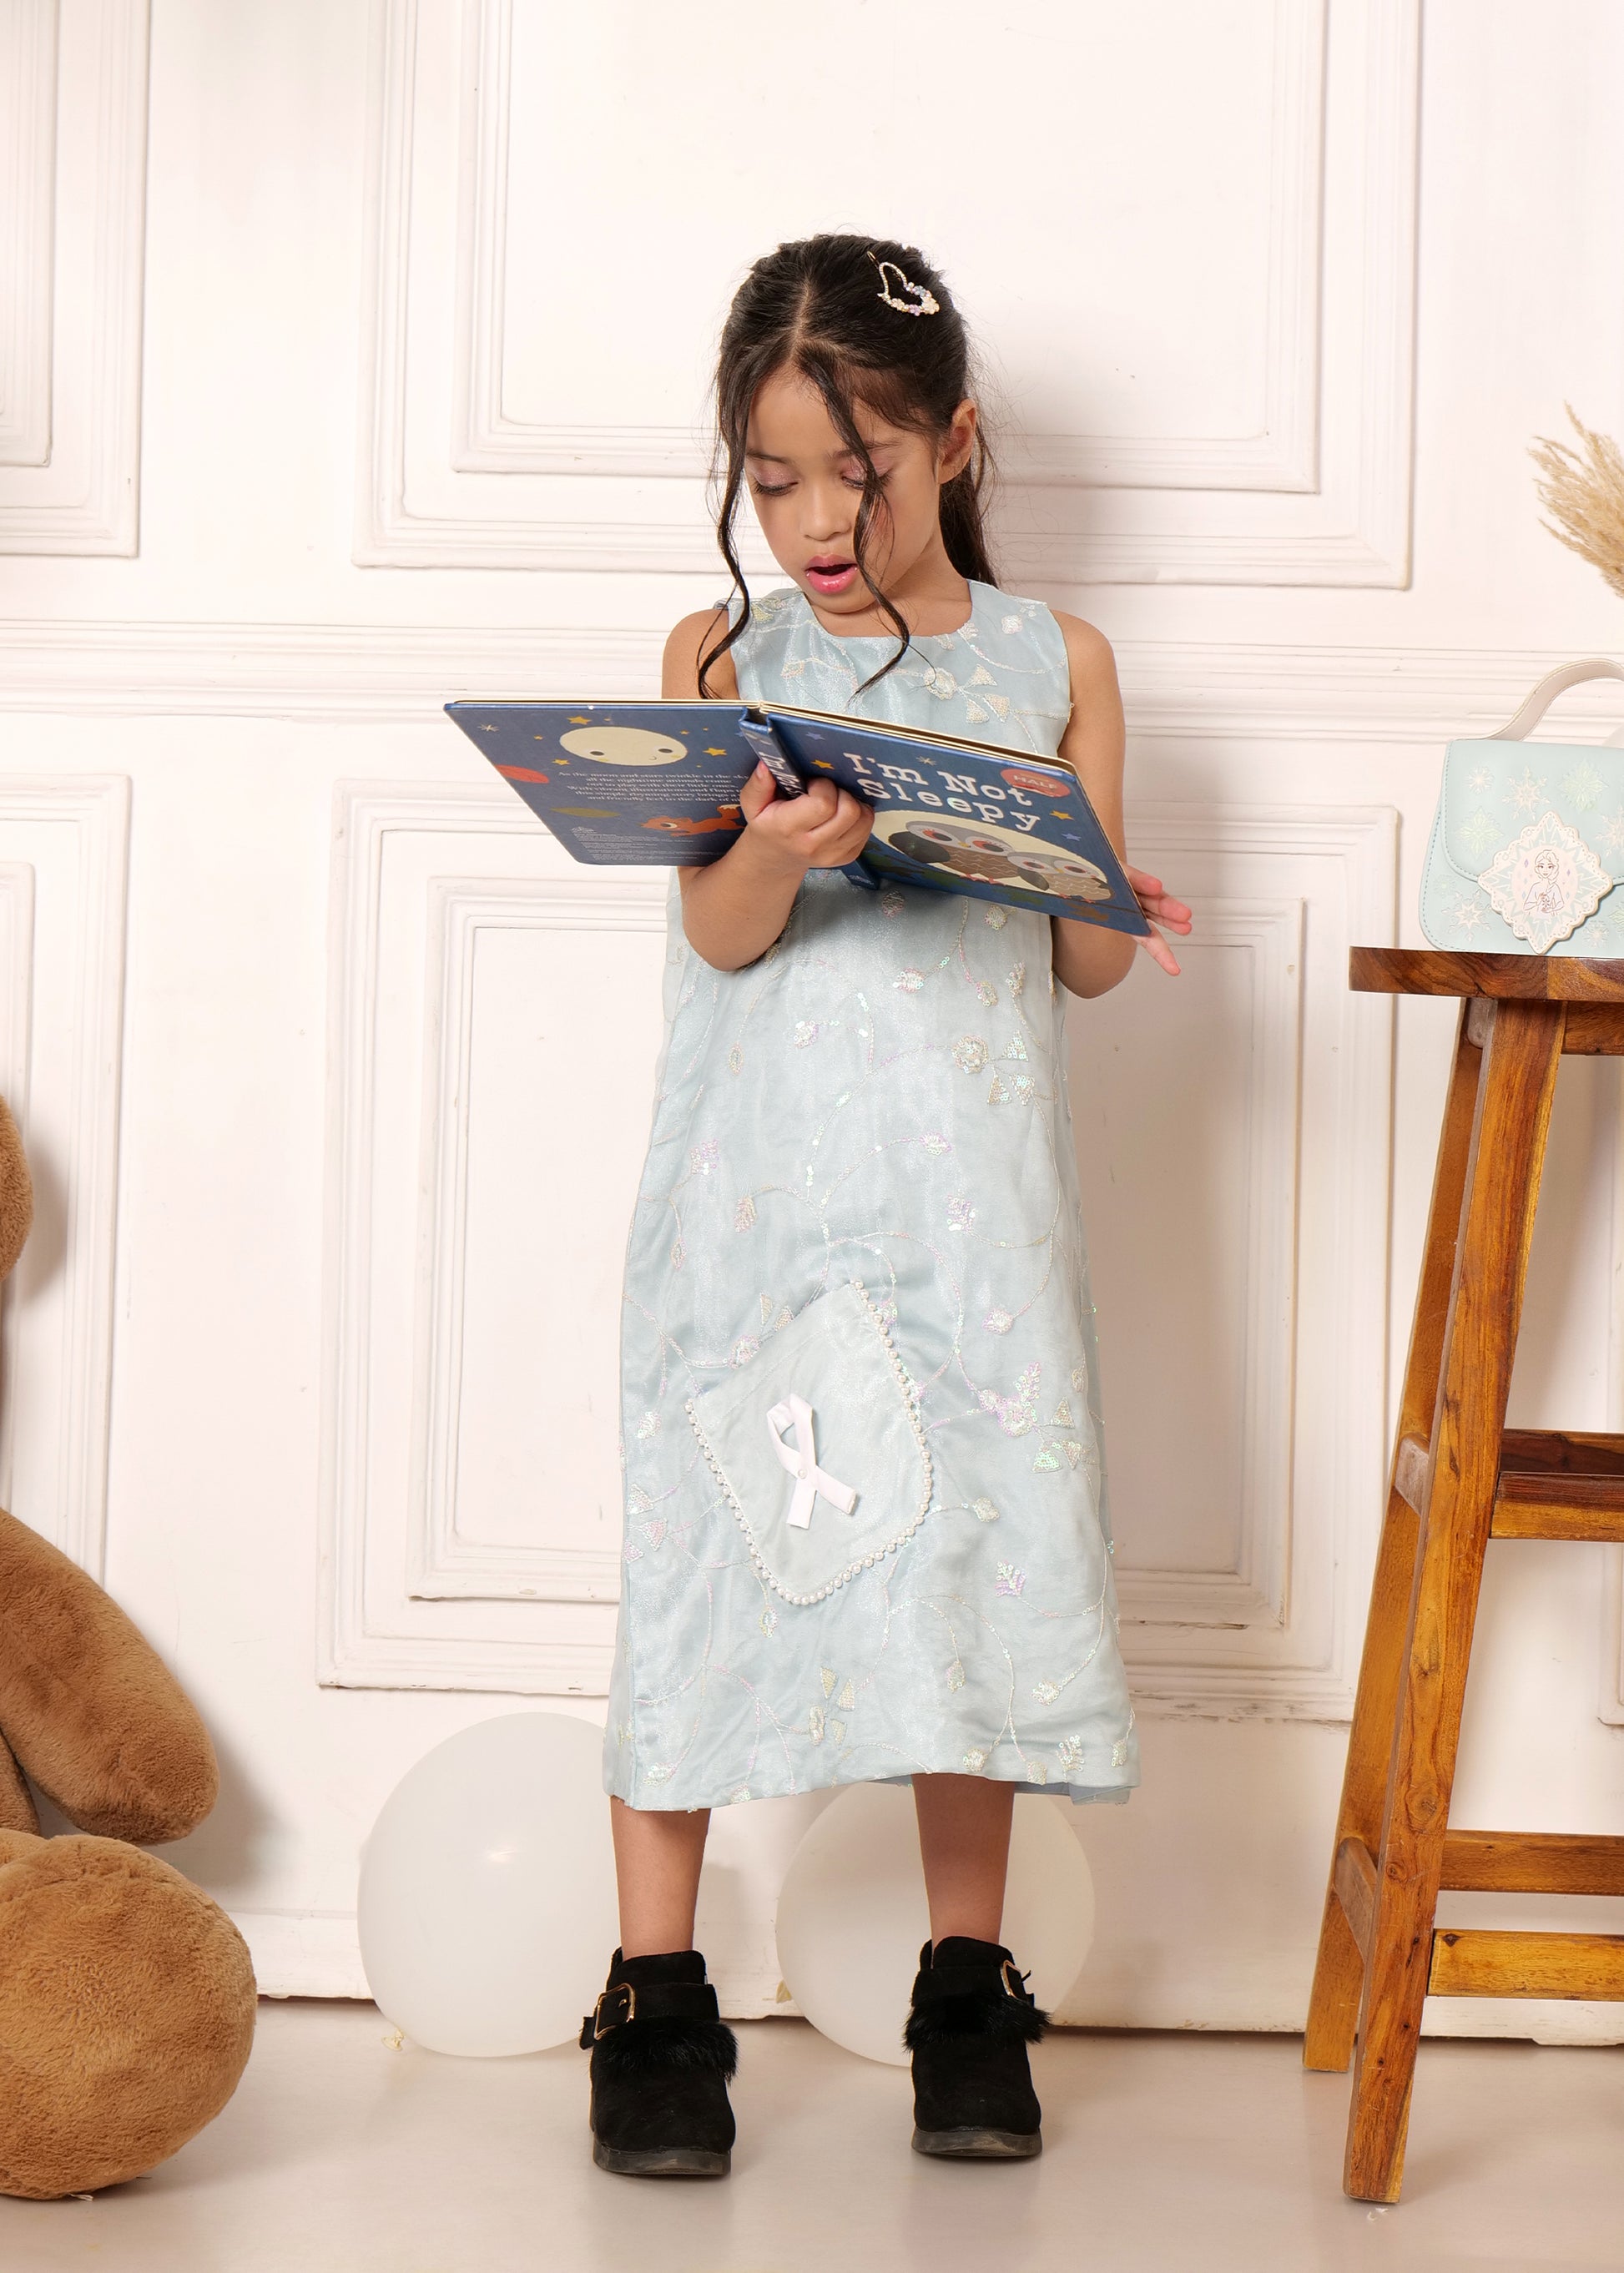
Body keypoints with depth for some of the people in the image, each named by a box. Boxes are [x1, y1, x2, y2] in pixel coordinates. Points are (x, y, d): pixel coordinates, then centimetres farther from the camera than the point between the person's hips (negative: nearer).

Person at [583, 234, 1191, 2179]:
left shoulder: (1053, 667, 8)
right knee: (697, 1539, -2)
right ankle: (655, 1993, 8)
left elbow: (1087, 961, 9)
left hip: (966, 1180, 0)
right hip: (756, 1175, 0)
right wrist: (775, 852, -26)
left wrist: (1104, 906, -14)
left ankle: (966, 1984, 15)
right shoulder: (723, 659, 6)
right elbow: (717, 931, -5)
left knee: (969, 1542, 1)